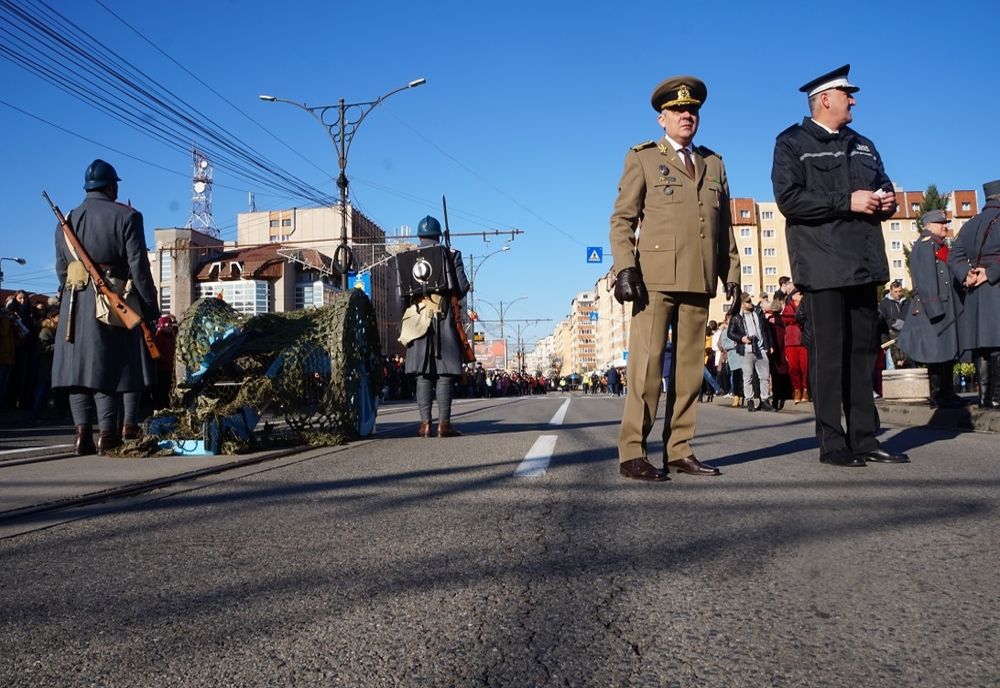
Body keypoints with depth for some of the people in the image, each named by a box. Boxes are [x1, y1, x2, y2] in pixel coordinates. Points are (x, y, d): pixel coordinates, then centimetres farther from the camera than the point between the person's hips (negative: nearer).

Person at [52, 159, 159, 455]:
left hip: (74, 304, 4)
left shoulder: (66, 220, 13)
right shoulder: (126, 217, -3)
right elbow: (139, 267, -8)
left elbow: (61, 269, 13)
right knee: (108, 366, -2)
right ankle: (107, 434, -3)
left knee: (78, 365, 6)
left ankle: (83, 434, 6)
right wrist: (151, 308, -4)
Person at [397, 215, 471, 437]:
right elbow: (462, 287, -2)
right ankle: (444, 423, -4)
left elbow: (401, 291, 7)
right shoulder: (451, 255, 3)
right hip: (445, 318, -2)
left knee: (423, 374, 3)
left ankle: (425, 423, 0)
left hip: (418, 318, 2)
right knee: (444, 373, -1)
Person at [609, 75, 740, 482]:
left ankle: (679, 451, 10)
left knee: (690, 367, 4)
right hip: (655, 275, -5)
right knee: (647, 364, -8)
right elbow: (622, 219, 1)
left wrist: (731, 270, 11)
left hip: (700, 279, 5)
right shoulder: (642, 157, 9)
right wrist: (625, 268, -11)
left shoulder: (714, 163, 22)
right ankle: (632, 453, -5)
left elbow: (724, 223, 20)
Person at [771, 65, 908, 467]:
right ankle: (832, 443, 0)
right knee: (829, 353, -6)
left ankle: (864, 438, 14)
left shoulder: (863, 146, 23)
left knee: (863, 351, 8)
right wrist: (847, 203, -16)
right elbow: (789, 199, -12)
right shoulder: (792, 143, 1)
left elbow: (884, 189, 27)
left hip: (862, 263, 7)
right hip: (823, 264, -7)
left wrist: (886, 202, 3)